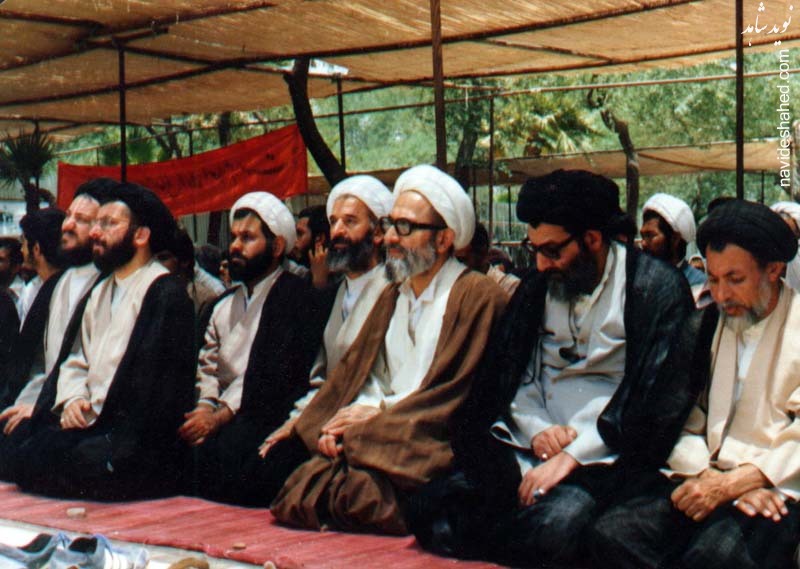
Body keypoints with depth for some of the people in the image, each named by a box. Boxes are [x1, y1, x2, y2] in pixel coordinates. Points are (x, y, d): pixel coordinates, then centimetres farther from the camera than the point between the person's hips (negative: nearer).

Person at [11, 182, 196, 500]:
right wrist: (72, 399, 0)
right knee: (24, 456, -17)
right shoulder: (101, 292, 21)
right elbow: (76, 362, 21)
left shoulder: (167, 294, -8)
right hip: (90, 424, 8)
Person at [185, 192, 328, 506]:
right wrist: (204, 407, -6)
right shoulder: (224, 305, 24)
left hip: (268, 421, -6)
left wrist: (220, 417, -17)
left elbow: (277, 379, -11)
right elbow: (207, 366, 16)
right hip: (218, 416, 6)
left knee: (222, 450, -34)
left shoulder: (296, 295, -2)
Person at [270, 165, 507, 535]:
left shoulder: (478, 296, -3)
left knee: (359, 488, -31)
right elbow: (353, 368, 17)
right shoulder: (391, 296, 23)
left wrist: (379, 415, -10)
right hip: (372, 436, 6)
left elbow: (463, 395, -11)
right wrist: (337, 422, -4)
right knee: (298, 491, -20)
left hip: (429, 446, -5)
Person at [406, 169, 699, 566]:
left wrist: (573, 456, -16)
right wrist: (537, 429, -5)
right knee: (429, 509, -18)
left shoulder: (656, 288, -3)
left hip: (607, 458, -5)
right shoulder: (536, 287, 15)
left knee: (552, 529, -36)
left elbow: (659, 397, -12)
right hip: (532, 451, 5)